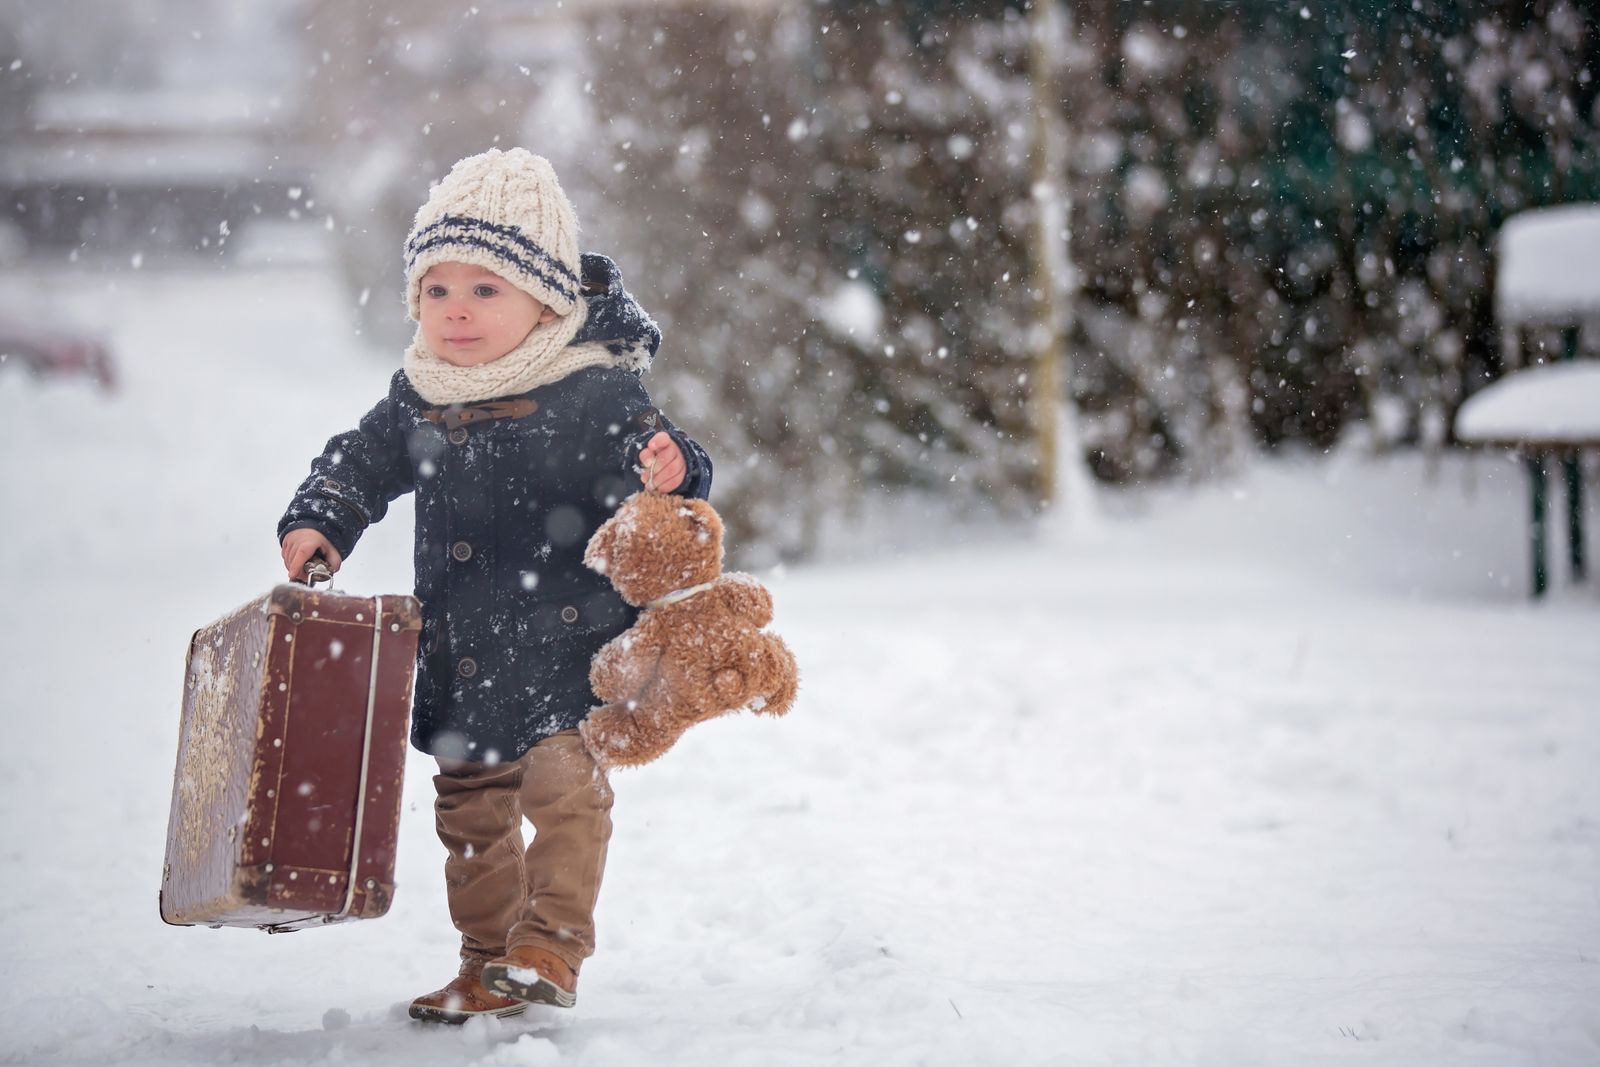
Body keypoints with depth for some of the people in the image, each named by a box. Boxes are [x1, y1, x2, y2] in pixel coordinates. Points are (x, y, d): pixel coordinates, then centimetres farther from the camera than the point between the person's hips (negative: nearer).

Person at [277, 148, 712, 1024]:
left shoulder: (596, 394, -14)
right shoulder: (418, 399, 3)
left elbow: (653, 462, -14)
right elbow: (362, 461, 15)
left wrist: (672, 480, -37)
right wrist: (318, 523, 0)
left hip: (567, 641, -6)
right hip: (460, 653, 6)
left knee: (564, 784, -17)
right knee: (471, 809, 14)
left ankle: (552, 945, -5)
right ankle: (487, 960, 27)